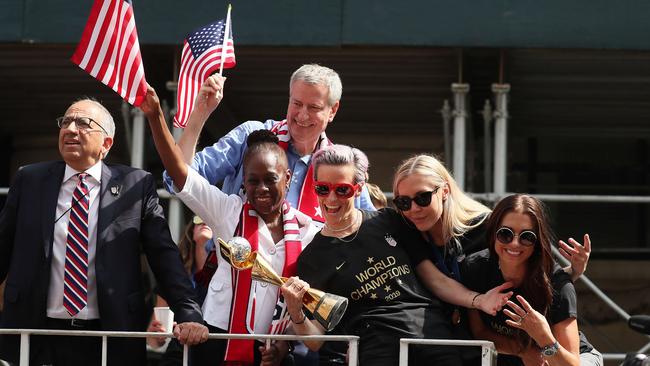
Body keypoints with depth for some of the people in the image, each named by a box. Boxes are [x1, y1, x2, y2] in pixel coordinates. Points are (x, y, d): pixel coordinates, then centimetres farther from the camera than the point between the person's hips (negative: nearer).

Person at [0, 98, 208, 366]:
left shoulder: (136, 185, 2)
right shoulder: (29, 180, 8)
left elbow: (164, 256, 0)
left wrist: (188, 315, -9)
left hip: (110, 341, -1)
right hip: (38, 339, 2)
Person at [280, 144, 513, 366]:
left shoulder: (389, 222, 16)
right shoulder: (311, 258, 10)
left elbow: (435, 279, 16)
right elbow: (316, 341, 6)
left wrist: (477, 300, 0)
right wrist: (295, 313, -14)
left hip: (434, 335, 3)